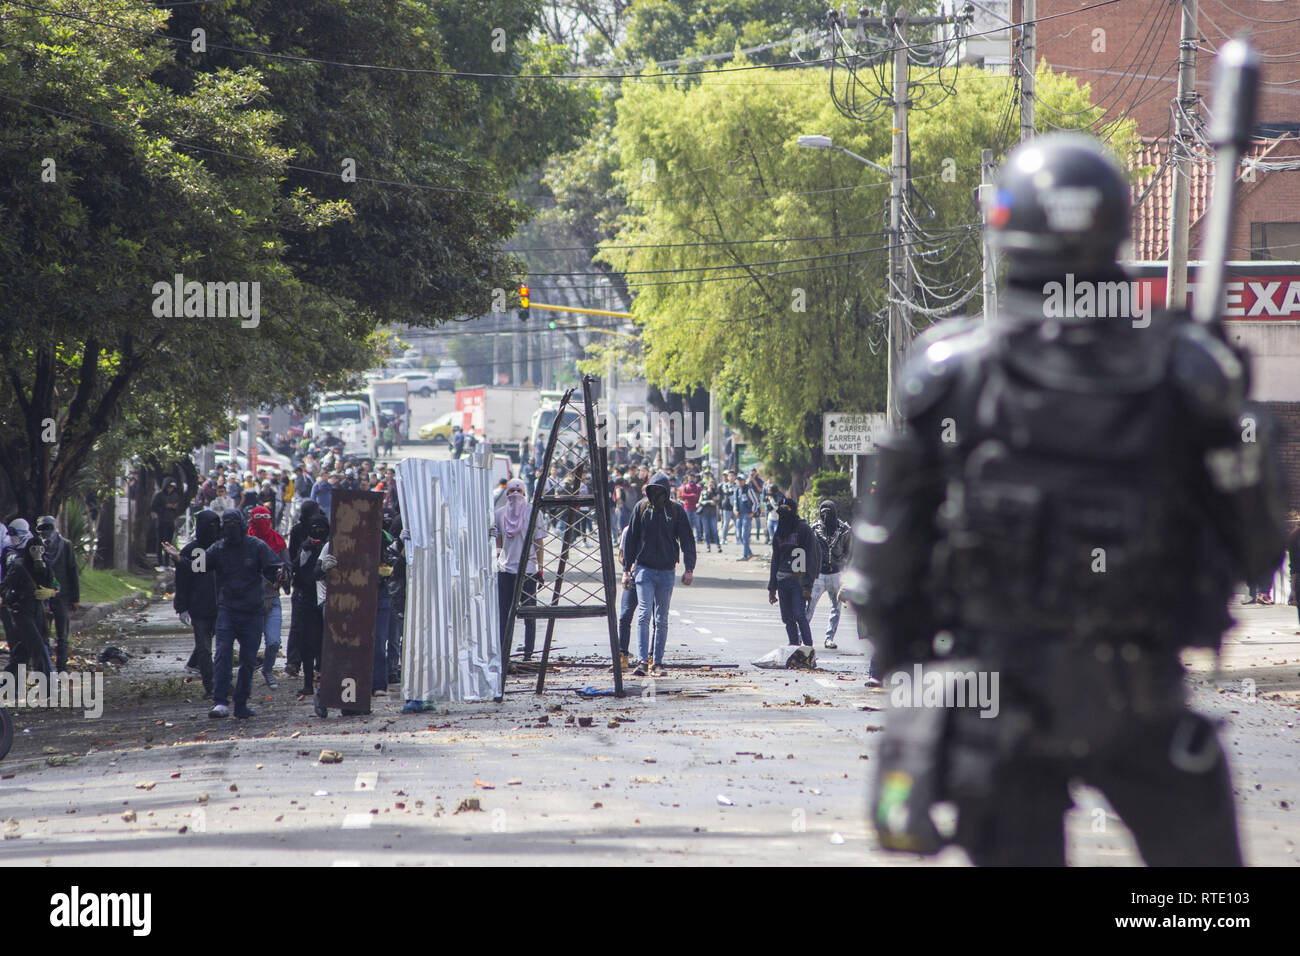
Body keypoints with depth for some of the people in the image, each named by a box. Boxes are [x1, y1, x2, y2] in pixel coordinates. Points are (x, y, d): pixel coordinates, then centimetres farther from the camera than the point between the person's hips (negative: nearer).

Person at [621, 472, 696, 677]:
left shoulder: (675, 510, 0)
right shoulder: (642, 508, 2)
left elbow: (687, 540, 3)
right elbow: (631, 540, 7)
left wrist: (689, 569, -5)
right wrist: (626, 569, 6)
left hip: (666, 571, 1)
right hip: (644, 569, -1)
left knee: (662, 619, 7)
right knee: (644, 614, -13)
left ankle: (658, 662, 13)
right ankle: (642, 660, -19)